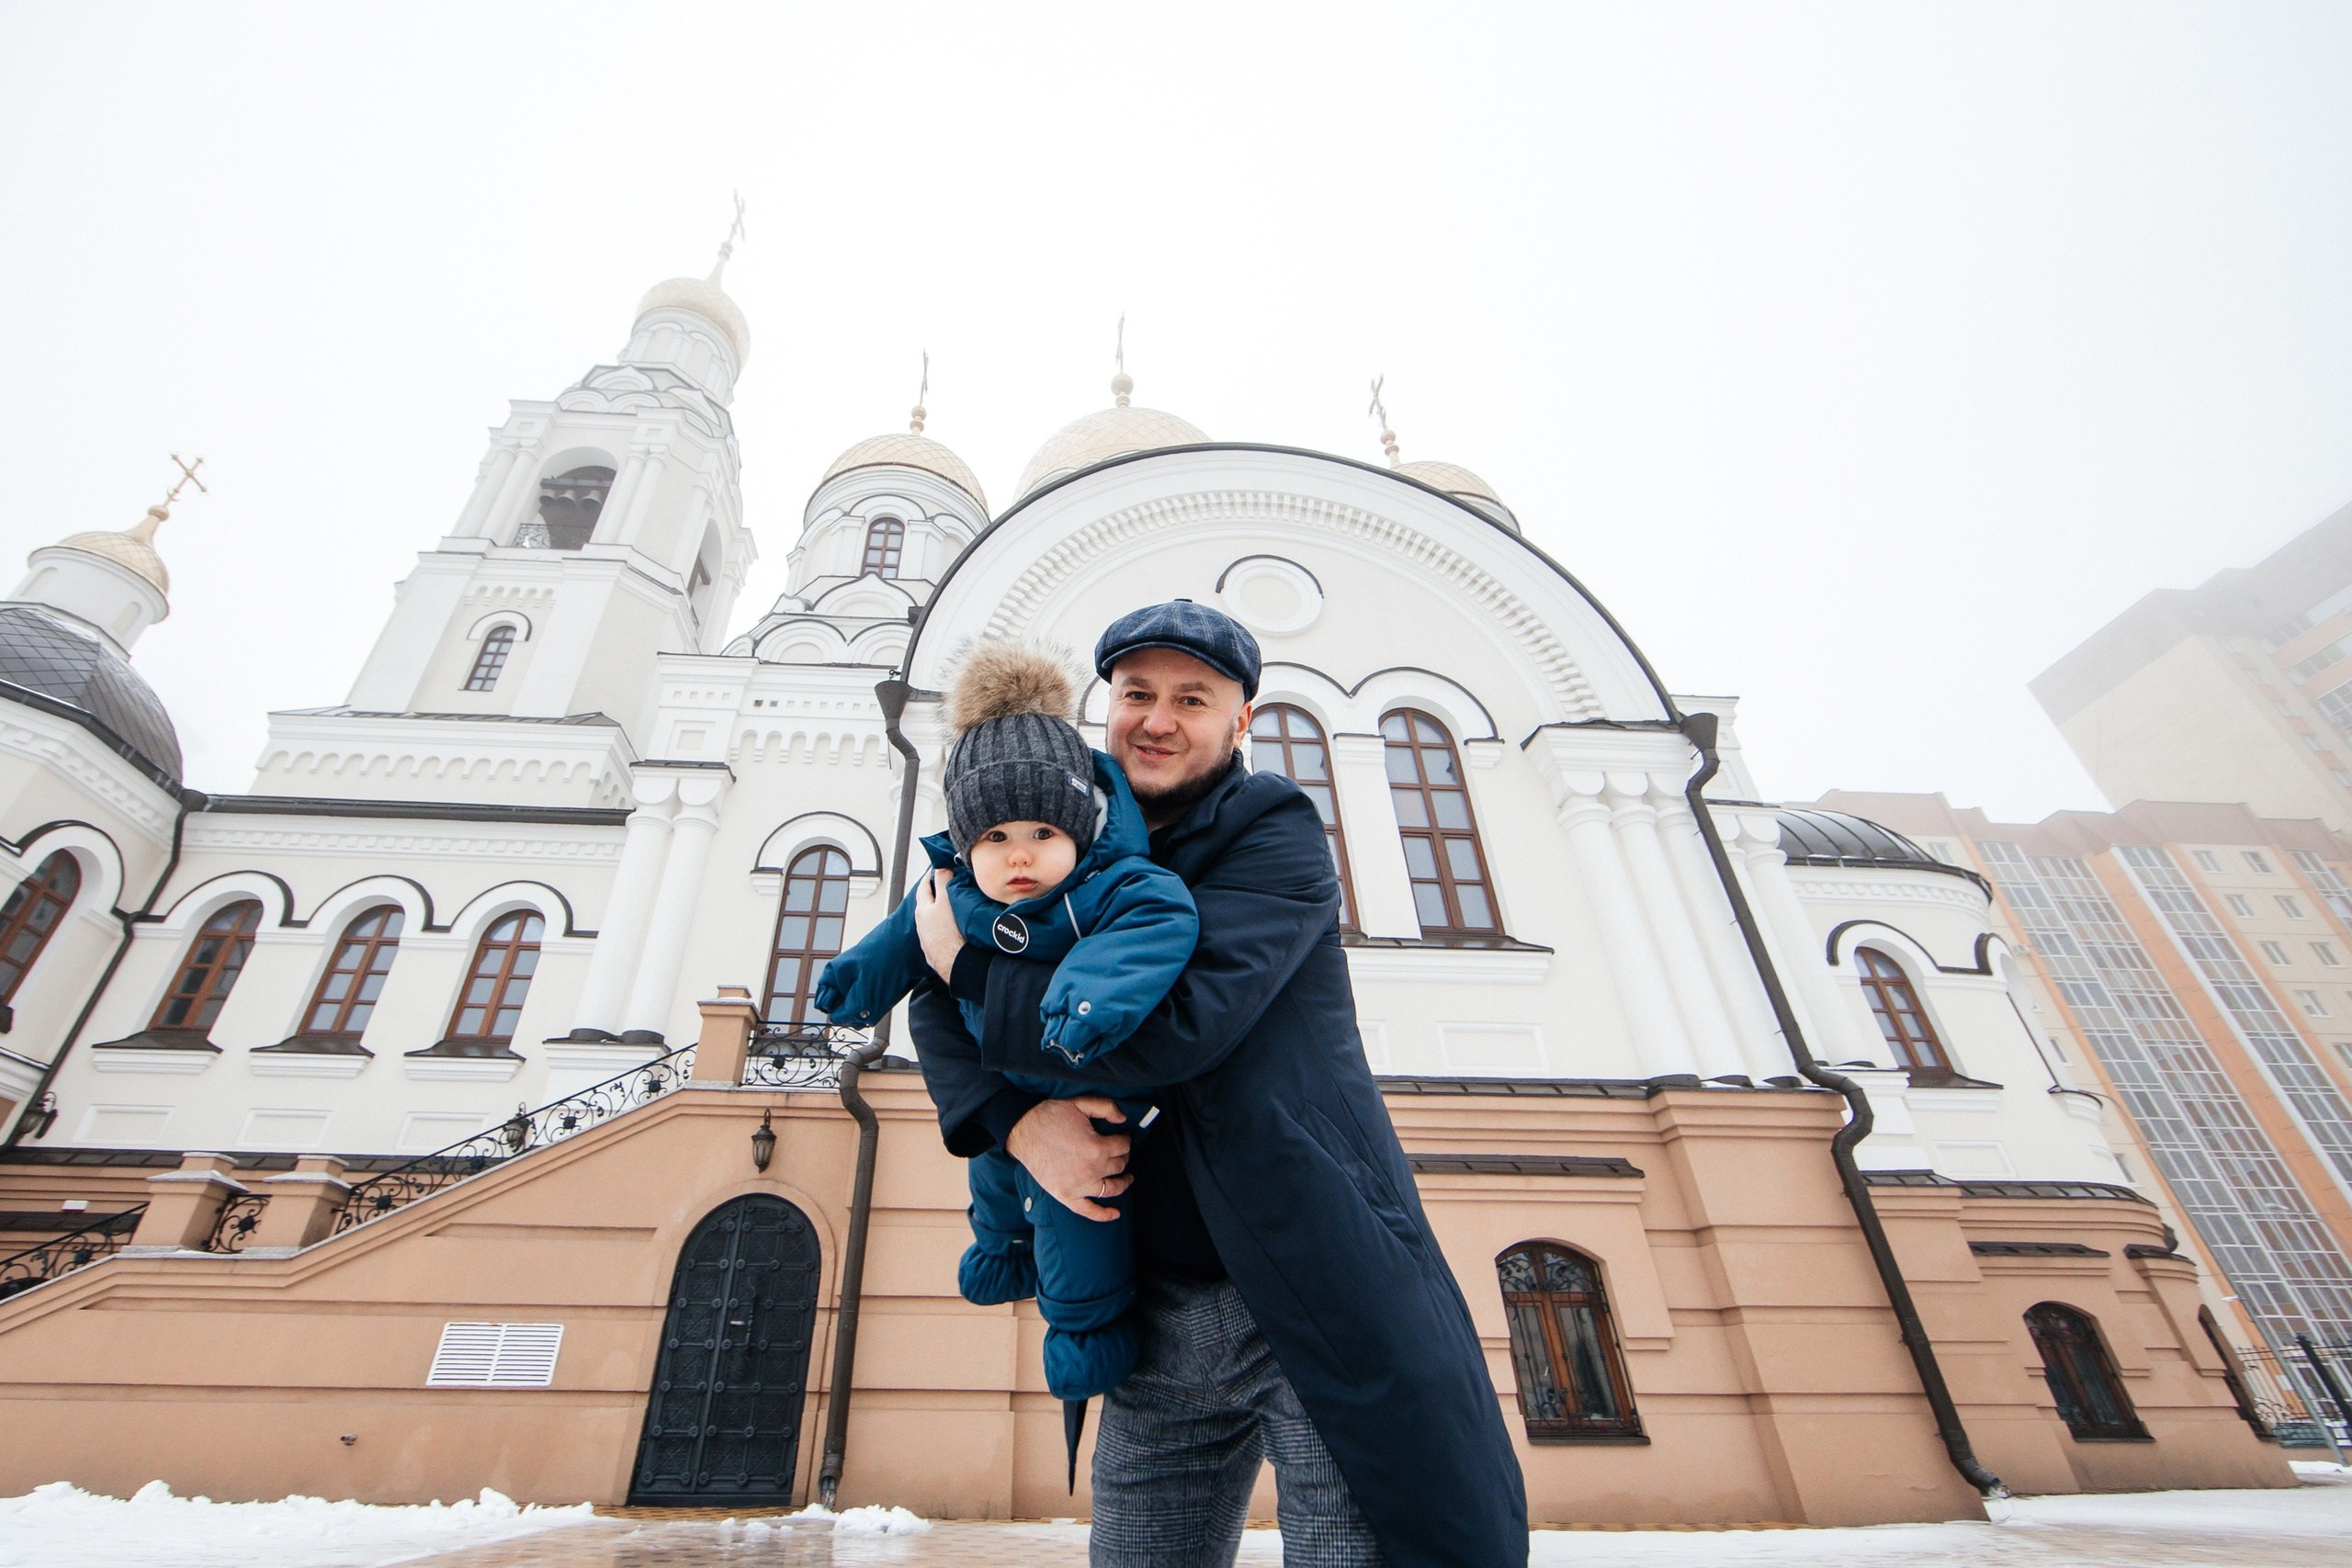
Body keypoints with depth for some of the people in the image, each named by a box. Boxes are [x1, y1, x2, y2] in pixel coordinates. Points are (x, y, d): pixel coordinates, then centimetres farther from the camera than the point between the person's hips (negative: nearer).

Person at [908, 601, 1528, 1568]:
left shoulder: (1275, 831, -9)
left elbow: (1172, 1026, -24)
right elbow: (936, 1009, 8)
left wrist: (966, 961, -12)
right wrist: (1016, 1120, -12)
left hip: (1323, 1296, -5)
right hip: (1157, 1315, 5)